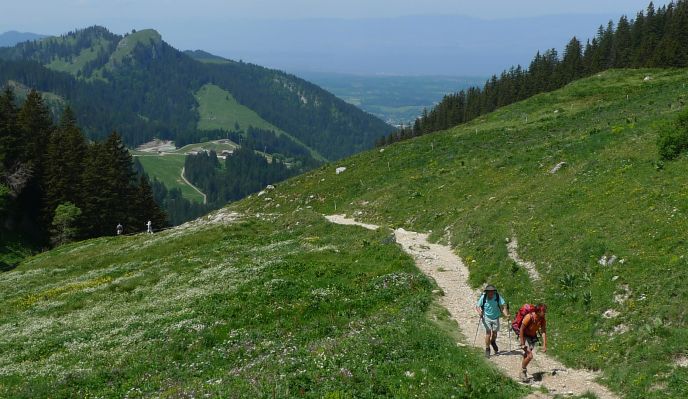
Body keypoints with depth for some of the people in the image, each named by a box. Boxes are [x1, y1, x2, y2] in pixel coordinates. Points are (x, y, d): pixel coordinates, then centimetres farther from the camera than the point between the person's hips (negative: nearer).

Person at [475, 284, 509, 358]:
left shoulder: (497, 296, -16)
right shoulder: (483, 297, -17)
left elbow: (503, 305, -12)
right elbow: (477, 306, -10)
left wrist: (506, 315, -25)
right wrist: (480, 312, -30)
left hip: (495, 318, 2)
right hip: (486, 317, -2)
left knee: (494, 333, 11)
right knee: (488, 332, -12)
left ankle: (493, 342, 47)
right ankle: (487, 350, 3)